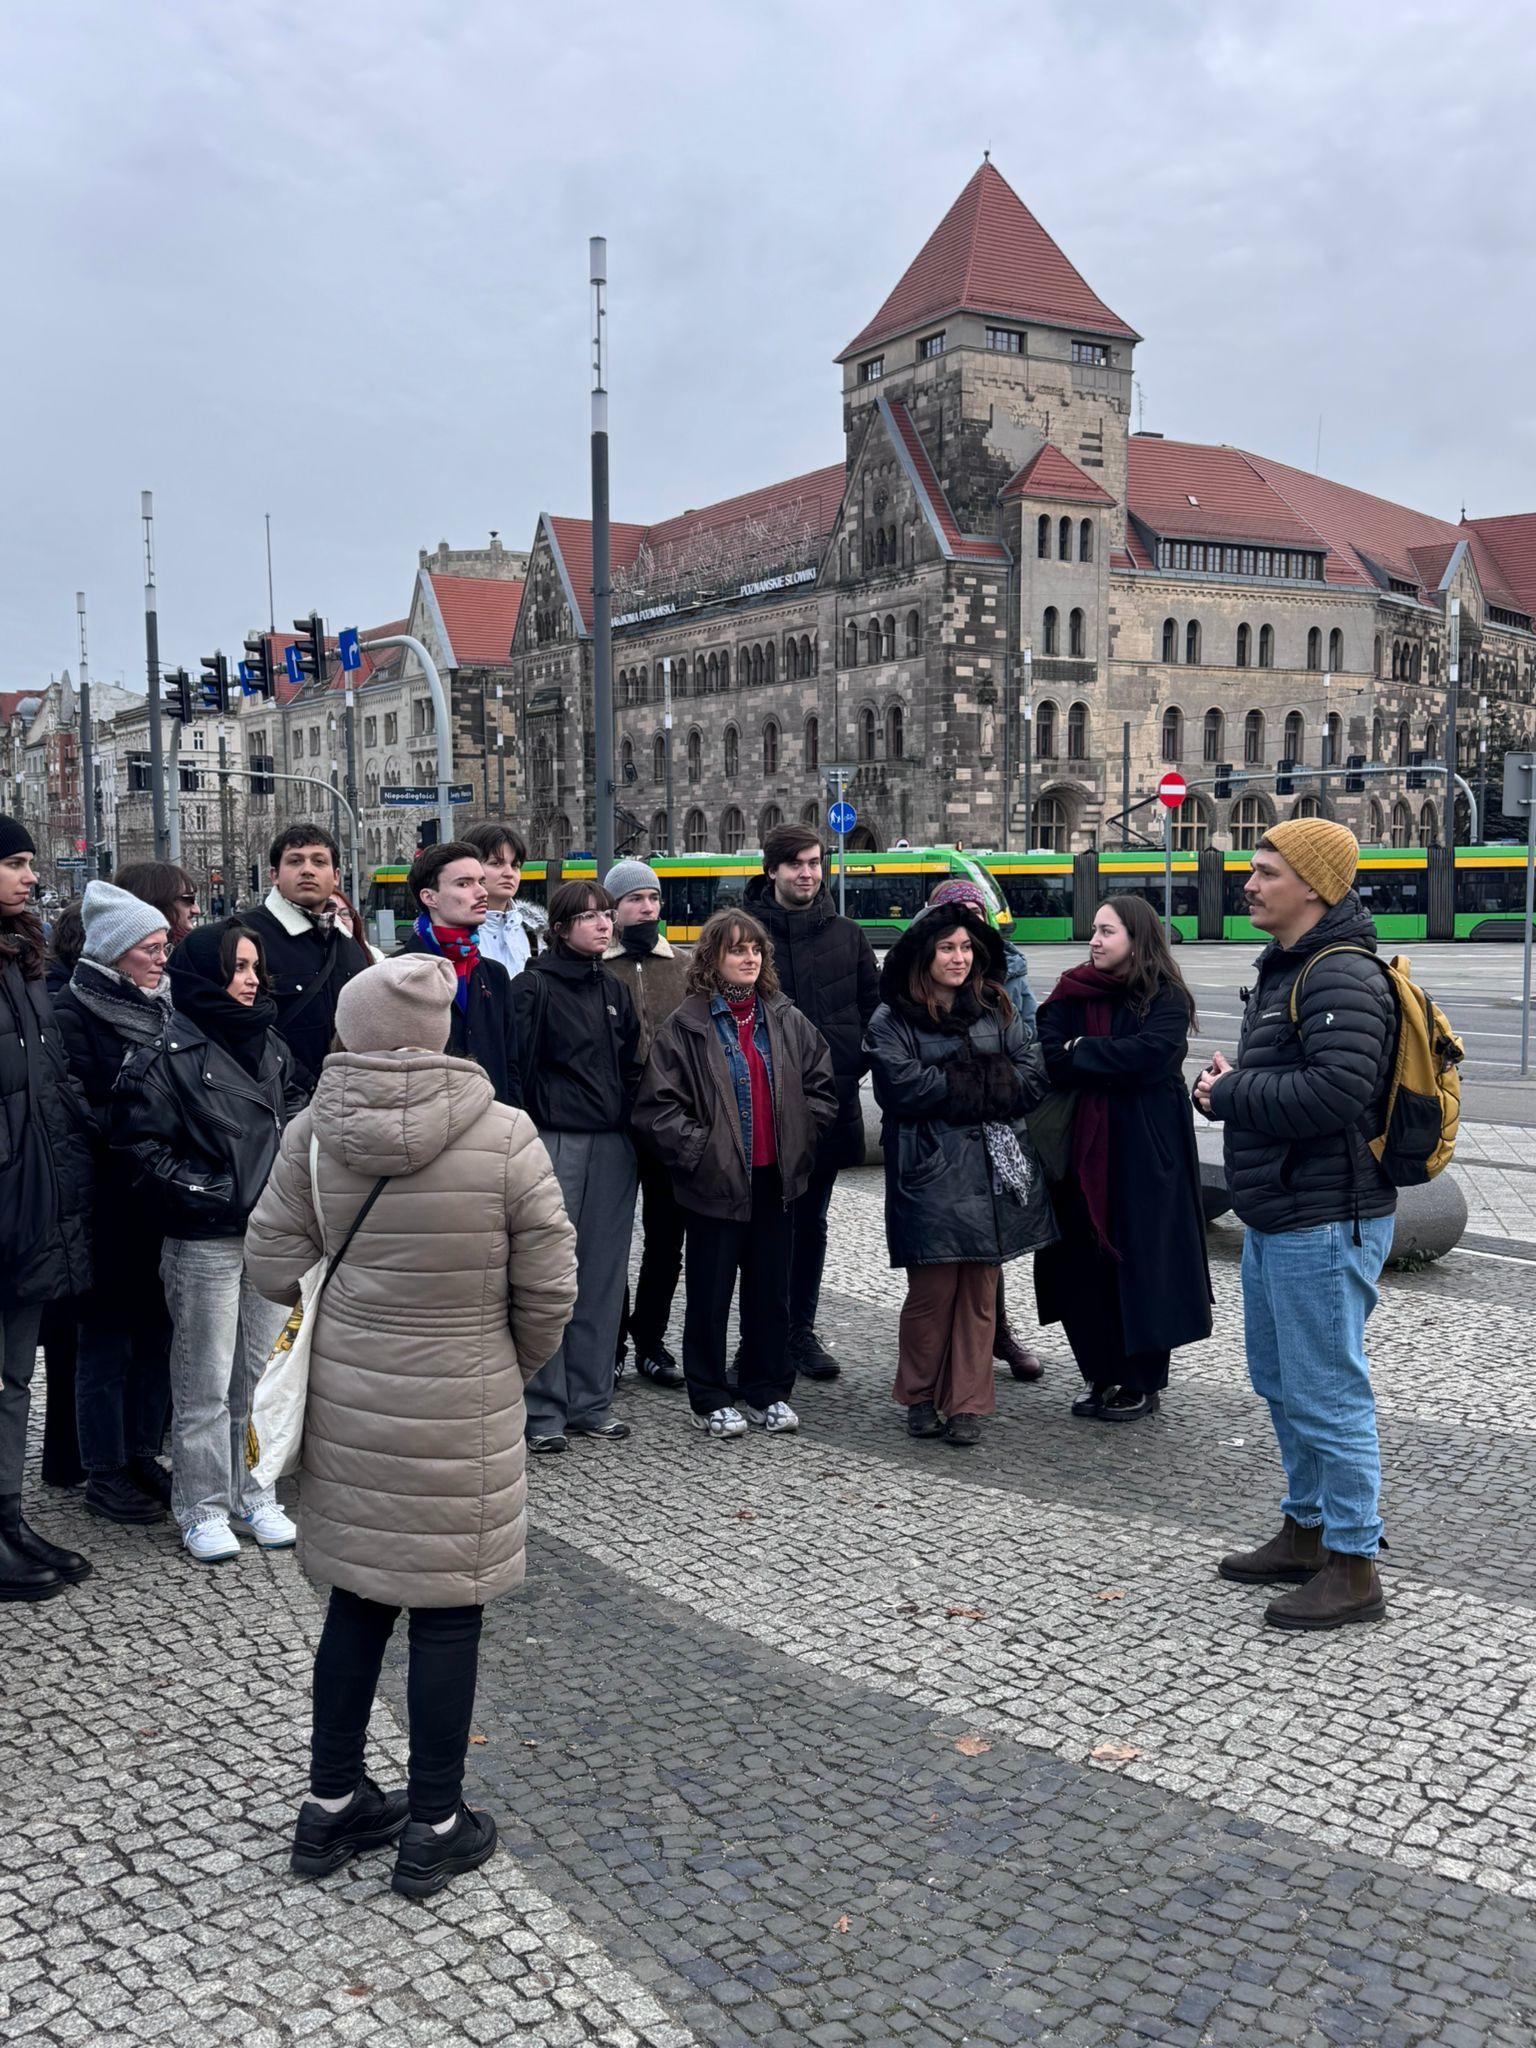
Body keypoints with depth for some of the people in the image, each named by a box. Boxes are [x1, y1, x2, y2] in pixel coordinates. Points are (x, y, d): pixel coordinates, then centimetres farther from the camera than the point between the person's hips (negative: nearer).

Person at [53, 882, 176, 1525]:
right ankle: (104, 1474, 15)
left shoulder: (165, 1008, 12)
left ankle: (142, 1456, 25)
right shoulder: (76, 1011, -9)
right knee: (109, 1337, 3)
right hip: (112, 1206, -6)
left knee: (157, 1330, 12)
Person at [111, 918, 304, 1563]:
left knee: (261, 1373, 13)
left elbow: (296, 1115, 22)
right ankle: (203, 1505, 15)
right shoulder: (169, 1055, -9)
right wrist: (199, 1190, -14)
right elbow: (137, 1140, -11)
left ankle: (252, 1493, 25)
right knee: (206, 1384, 2)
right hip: (206, 1240, -6)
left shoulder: (269, 1044, 12)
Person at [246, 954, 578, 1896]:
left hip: (345, 1398, 4)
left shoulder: (315, 1130, -8)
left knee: (357, 1598, 19)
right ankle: (435, 1828, 22)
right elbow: (548, 1286, -11)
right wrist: (514, 1366, 7)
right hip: (459, 1411, -3)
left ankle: (334, 1803, 32)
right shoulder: (505, 1135, -16)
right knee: (447, 1612, 9)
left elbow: (274, 1261, -2)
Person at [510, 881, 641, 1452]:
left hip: (612, 1147, 6)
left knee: (604, 1275, 8)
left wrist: (630, 1129, 10)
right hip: (555, 1142, -6)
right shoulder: (532, 987, -4)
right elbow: (515, 1064, -10)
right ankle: (544, 1409, 4)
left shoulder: (614, 991, 15)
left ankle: (590, 1398, 18)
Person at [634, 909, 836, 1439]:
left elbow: (821, 1087, 12)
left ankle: (769, 1392, 25)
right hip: (717, 1181, -4)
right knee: (711, 1294, 6)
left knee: (771, 1290, 12)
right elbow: (656, 1106, -9)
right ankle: (709, 1400, 18)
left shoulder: (787, 1019, 7)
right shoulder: (687, 1026, -7)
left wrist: (798, 1142, 3)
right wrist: (699, 1149, -13)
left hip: (775, 1178, 4)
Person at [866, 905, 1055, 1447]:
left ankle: (966, 1403, 14)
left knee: (980, 1290, 6)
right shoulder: (892, 1019, 0)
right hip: (930, 1172, -4)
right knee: (933, 1289, -2)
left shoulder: (994, 1008, 14)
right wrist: (980, 1082, -8)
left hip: (993, 1167, 4)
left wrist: (952, 1085, -10)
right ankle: (920, 1396, 17)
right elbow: (903, 1086, -15)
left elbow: (1032, 1071, 4)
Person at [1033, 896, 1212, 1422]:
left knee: (1140, 1259, 2)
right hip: (1084, 1148, 4)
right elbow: (1048, 1057, -3)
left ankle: (1143, 1384, 15)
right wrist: (1112, 1066, -16)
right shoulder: (1073, 995, 9)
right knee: (1085, 1263, 6)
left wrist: (1079, 1054, -11)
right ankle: (1101, 1375, 20)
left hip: (1145, 1150, -4)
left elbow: (1149, 1053, -21)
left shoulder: (1166, 999, -4)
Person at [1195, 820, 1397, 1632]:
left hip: (1325, 1225, -11)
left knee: (1328, 1395, -3)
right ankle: (1306, 1533, 35)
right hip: (1275, 1220, 11)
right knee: (1281, 1384, 20)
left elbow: (1336, 1091, -30)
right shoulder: (1285, 969, 16)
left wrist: (1228, 1095, -17)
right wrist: (1232, 1082, 2)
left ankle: (1353, 1568, 9)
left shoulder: (1342, 976, -17)